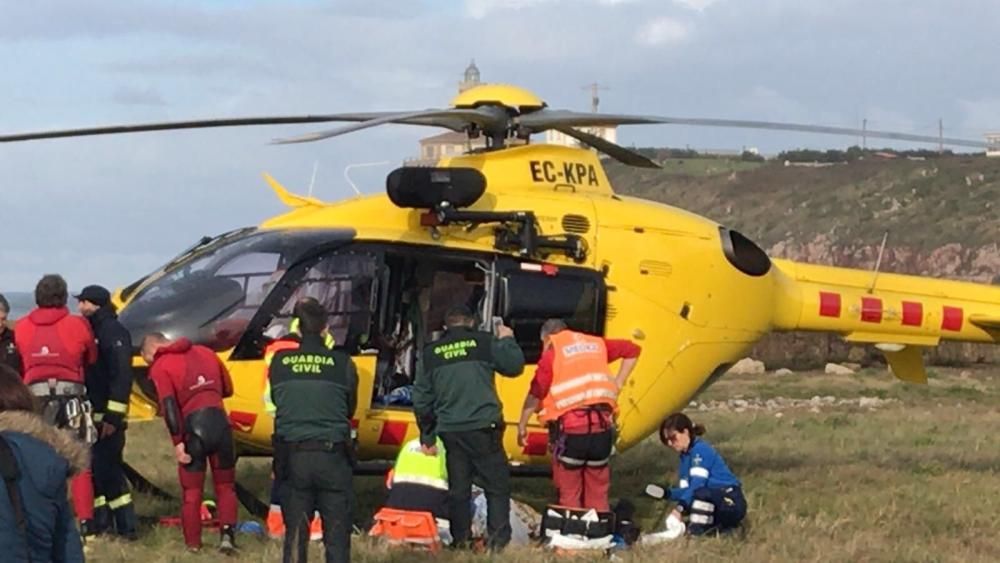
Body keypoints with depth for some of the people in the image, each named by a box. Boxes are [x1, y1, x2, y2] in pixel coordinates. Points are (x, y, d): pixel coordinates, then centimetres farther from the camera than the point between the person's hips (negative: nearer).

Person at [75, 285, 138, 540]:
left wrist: (113, 416, -21)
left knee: (108, 470, -10)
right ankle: (101, 522, 16)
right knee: (92, 469, 10)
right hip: (90, 414, 9)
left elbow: (121, 375, -18)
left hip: (106, 416, -9)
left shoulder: (113, 331, -11)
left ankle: (126, 526, -7)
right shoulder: (89, 330, 17)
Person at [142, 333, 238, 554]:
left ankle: (193, 544, 11)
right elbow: (227, 389, 23)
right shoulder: (205, 353, 16)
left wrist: (177, 442, -12)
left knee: (192, 491, 11)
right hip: (220, 422, 3)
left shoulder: (160, 367, 1)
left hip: (193, 427, -3)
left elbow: (169, 406, -11)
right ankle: (227, 534, -1)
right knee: (225, 486, 16)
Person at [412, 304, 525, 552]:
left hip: (450, 431, 3)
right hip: (483, 428, -3)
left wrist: (427, 436, 17)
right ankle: (497, 540, -3)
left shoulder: (430, 353, 9)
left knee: (458, 489, 11)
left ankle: (460, 541, 11)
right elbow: (514, 367, 0)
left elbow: (421, 399, 10)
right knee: (497, 486, 4)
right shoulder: (484, 342, -2)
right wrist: (507, 340, 17)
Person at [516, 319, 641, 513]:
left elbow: (536, 394, -5)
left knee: (569, 495, 5)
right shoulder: (596, 344, 17)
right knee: (598, 496, 12)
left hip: (570, 428, -4)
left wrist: (522, 426, 3)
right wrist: (618, 384, 23)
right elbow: (632, 350, 26)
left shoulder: (552, 351, 2)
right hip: (601, 425, 4)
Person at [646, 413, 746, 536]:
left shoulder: (700, 450, -16)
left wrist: (680, 508, -38)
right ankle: (724, 526, 9)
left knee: (700, 492, -37)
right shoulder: (685, 456, 13)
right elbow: (685, 489, 10)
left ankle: (696, 530, -23)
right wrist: (667, 493, -9)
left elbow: (697, 484, -27)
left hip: (731, 503, -10)